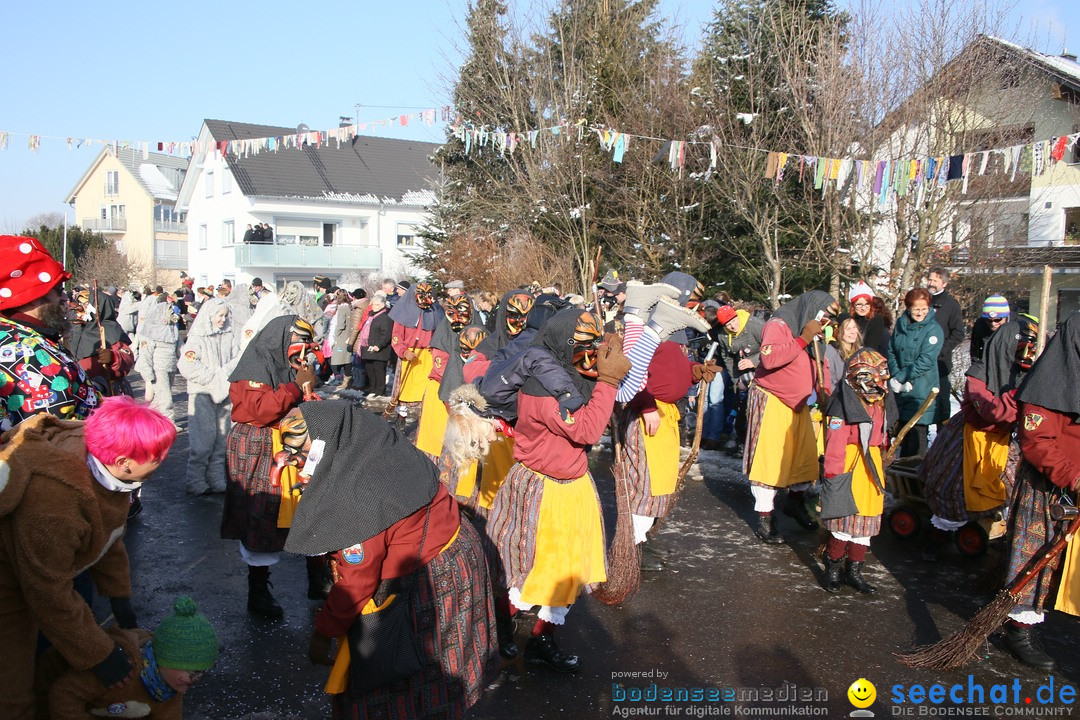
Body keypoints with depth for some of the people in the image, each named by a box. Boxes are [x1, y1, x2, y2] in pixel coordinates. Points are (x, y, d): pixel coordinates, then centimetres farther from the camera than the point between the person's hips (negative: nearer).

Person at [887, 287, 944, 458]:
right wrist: (896, 377, -9)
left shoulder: (933, 329, -10)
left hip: (921, 391, -6)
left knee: (917, 431, -6)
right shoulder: (901, 324, 7)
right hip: (901, 391, 6)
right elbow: (891, 351, 5)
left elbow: (925, 361, -17)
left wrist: (900, 378, -16)